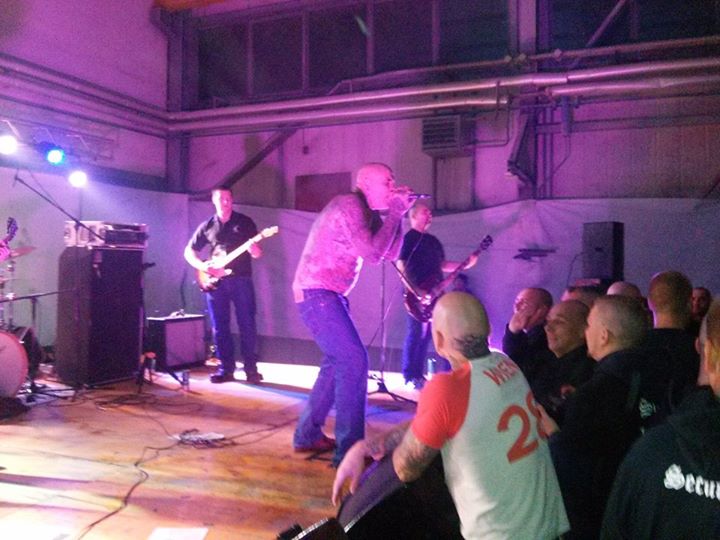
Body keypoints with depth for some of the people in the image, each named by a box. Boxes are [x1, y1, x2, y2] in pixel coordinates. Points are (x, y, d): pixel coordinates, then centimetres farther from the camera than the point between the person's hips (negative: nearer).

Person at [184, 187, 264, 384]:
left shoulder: (245, 222, 6)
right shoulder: (207, 226, 11)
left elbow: (257, 254, 4)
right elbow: (189, 251, 15)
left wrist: (254, 249, -21)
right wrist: (203, 266, -4)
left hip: (241, 279, -2)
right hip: (215, 281, 2)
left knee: (247, 325, -4)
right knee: (219, 327, 4)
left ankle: (251, 368, 3)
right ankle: (226, 368, 13)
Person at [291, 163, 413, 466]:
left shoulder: (368, 212, 14)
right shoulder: (350, 205, -15)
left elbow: (391, 253, 12)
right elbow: (374, 254, -21)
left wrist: (396, 214, 3)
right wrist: (395, 214, -13)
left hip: (327, 294, 10)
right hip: (317, 293, -10)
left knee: (338, 362, 16)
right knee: (354, 361, -12)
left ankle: (308, 436, 26)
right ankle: (350, 449, -6)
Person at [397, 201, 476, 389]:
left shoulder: (433, 240, 20)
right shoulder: (409, 238, -6)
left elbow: (441, 265, 23)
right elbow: (401, 265, -15)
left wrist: (466, 264, 11)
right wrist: (416, 291, -22)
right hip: (418, 295, -8)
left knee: (426, 334, 10)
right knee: (416, 334, -8)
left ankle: (418, 374, 17)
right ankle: (409, 375, -1)